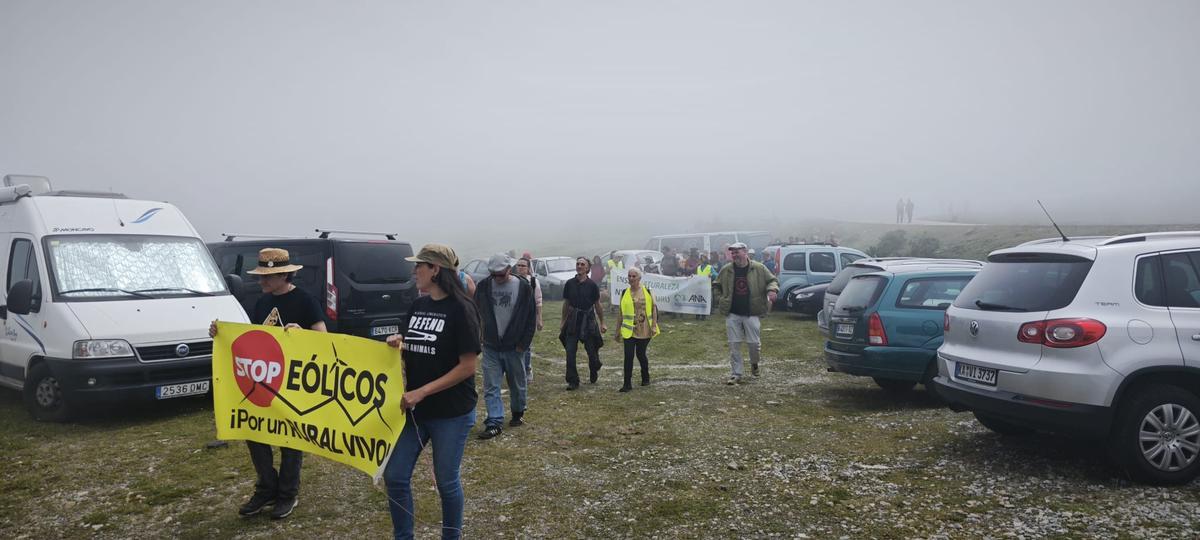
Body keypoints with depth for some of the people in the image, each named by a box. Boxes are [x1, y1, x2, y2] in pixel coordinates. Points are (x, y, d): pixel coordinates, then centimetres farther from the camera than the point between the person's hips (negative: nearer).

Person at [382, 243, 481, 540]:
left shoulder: (461, 308, -15)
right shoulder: (417, 306, 7)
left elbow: (468, 365, -17)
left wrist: (422, 392, -19)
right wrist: (399, 345, -6)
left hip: (451, 413, -6)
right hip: (415, 409, 6)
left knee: (446, 481, 8)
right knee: (394, 476, 6)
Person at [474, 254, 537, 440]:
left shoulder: (523, 288, -7)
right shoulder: (483, 286, -2)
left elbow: (531, 318, -4)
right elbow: (476, 313, 10)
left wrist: (523, 343, -7)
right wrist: (478, 338, 6)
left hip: (514, 347, -1)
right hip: (490, 347, 1)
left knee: (517, 385, 12)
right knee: (491, 387, -3)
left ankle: (518, 414, 33)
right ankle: (494, 422, 1)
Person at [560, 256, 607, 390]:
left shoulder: (592, 286, -1)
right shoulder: (569, 284, 4)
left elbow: (597, 305, 6)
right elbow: (566, 304, 12)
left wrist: (602, 323, 6)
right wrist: (563, 322, 14)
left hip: (588, 320, -1)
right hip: (573, 321, 2)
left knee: (591, 350, 6)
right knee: (570, 352, -6)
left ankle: (594, 372, 35)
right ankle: (572, 381, 1)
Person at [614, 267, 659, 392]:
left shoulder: (647, 291, -1)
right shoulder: (625, 293, 4)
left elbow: (654, 309, 0)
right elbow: (621, 312, 9)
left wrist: (654, 326, -6)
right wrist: (618, 330, 10)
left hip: (644, 330, -1)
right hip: (629, 330, 1)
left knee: (640, 354, 9)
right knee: (628, 356, -6)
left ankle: (646, 378, 33)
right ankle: (627, 384, 0)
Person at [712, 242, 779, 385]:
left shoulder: (759, 268, -1)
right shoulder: (726, 270, 5)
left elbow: (772, 280, 5)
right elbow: (716, 286, 19)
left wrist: (772, 290, -16)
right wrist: (722, 297, 3)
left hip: (752, 313, -2)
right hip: (732, 314, 2)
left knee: (753, 343, 1)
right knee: (734, 345, 2)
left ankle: (754, 364, 33)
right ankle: (735, 374, 10)